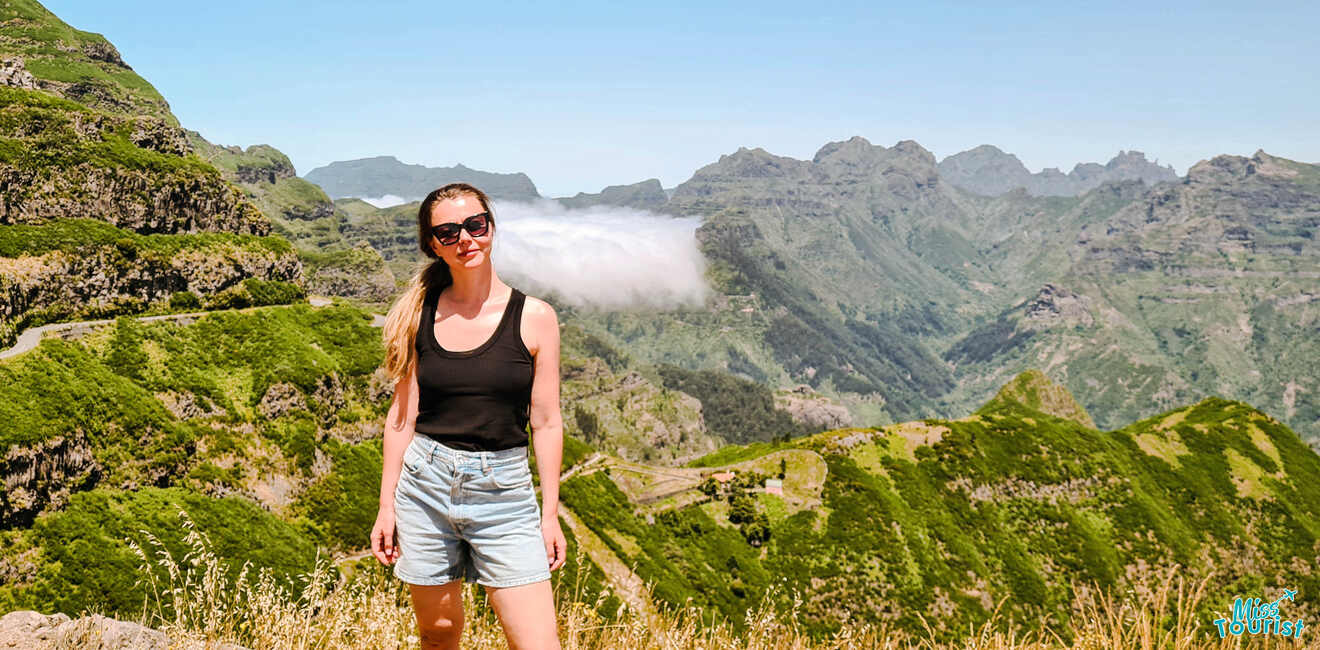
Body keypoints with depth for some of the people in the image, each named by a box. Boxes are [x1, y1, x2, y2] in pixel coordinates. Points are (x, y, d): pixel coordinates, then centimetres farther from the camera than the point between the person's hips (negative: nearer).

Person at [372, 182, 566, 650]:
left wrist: (550, 515, -1)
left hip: (503, 489, -2)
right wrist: (386, 504, 5)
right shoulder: (420, 315, 3)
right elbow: (402, 415, 6)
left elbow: (545, 423, 0)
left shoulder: (535, 317, -2)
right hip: (425, 482, 2)